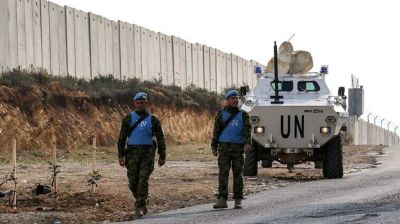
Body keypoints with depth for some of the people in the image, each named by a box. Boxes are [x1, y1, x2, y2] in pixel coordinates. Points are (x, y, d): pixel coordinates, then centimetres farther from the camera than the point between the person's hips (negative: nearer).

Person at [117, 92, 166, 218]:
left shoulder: (152, 120, 7)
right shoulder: (128, 119, 7)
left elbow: (160, 138, 10)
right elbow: (122, 138, 5)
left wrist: (162, 156, 6)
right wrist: (121, 155, -3)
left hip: (147, 153, -1)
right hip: (132, 153, 1)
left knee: (143, 181, -10)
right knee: (133, 182, 2)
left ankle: (140, 207, -6)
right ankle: (141, 201, 28)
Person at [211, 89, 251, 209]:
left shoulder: (243, 115, 6)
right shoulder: (221, 114, 7)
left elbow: (247, 129, -5)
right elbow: (216, 131, 7)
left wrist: (248, 143, -22)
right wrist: (214, 147, 0)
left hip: (238, 148, 0)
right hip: (224, 147, 0)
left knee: (238, 174, 1)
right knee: (223, 173, -8)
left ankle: (238, 201, 6)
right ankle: (222, 200, -10)